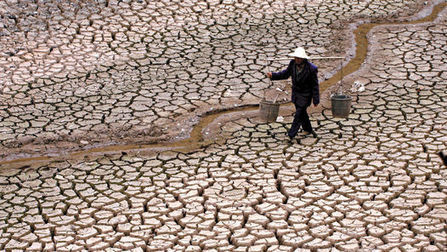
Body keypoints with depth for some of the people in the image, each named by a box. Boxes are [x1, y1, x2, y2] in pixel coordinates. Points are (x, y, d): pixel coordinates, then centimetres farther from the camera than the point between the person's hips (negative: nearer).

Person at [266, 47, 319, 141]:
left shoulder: (311, 69, -24)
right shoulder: (293, 64, -10)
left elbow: (315, 85, -16)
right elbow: (285, 74, 7)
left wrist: (316, 100, -12)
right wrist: (273, 75, -7)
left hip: (305, 95, -6)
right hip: (296, 93, 6)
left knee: (299, 114, -6)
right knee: (302, 113, 20)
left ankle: (291, 134, 1)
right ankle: (308, 129, 40)